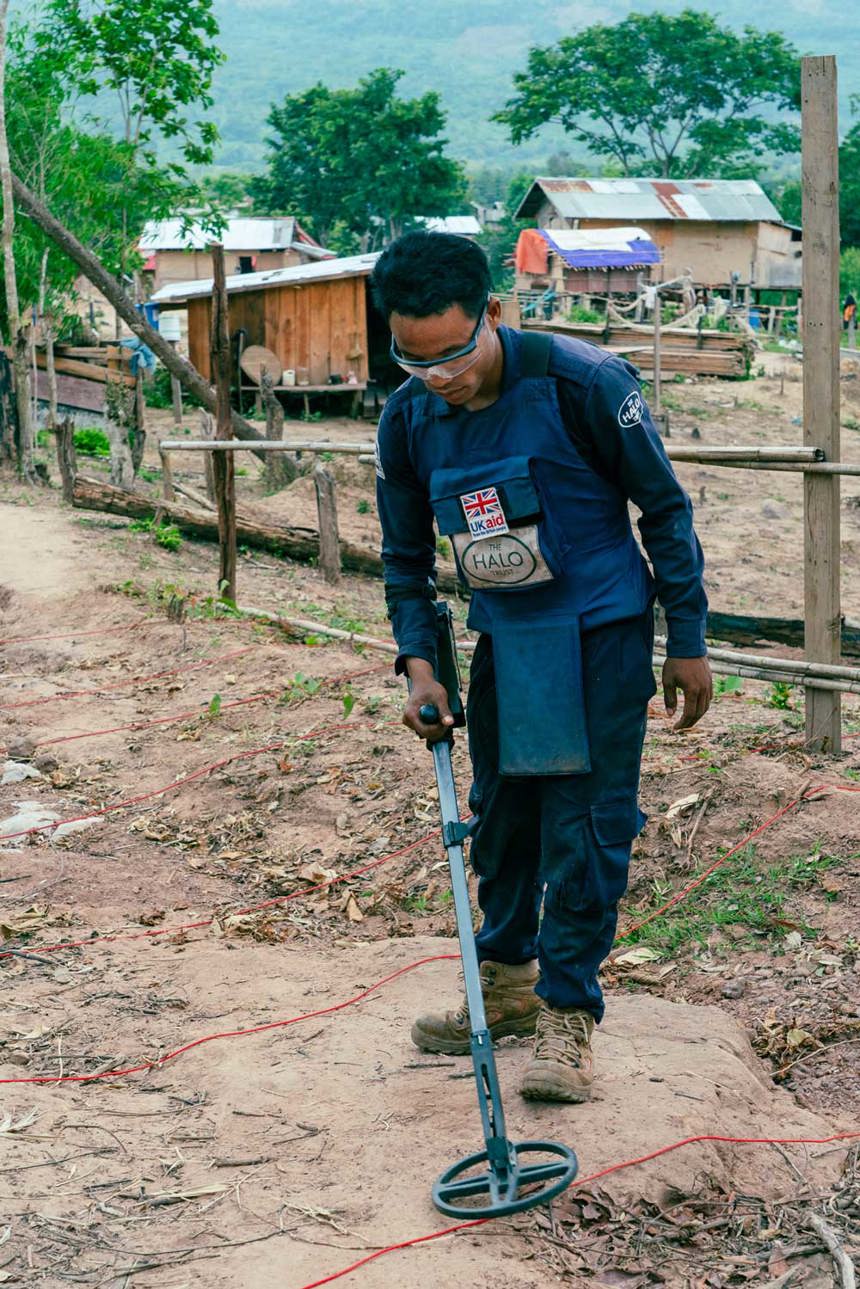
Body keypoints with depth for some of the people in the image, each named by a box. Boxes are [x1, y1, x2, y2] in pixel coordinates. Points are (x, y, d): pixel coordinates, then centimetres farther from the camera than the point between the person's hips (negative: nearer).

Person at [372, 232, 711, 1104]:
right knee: (501, 809, 13)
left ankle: (567, 1013, 6)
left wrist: (688, 642, -7)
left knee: (585, 818, -5)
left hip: (601, 630, -5)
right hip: (504, 634, 5)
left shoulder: (581, 383, -20)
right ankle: (506, 981, 31)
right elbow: (406, 557, 7)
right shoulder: (407, 421, -6)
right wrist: (417, 662, -6)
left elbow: (664, 507, -10)